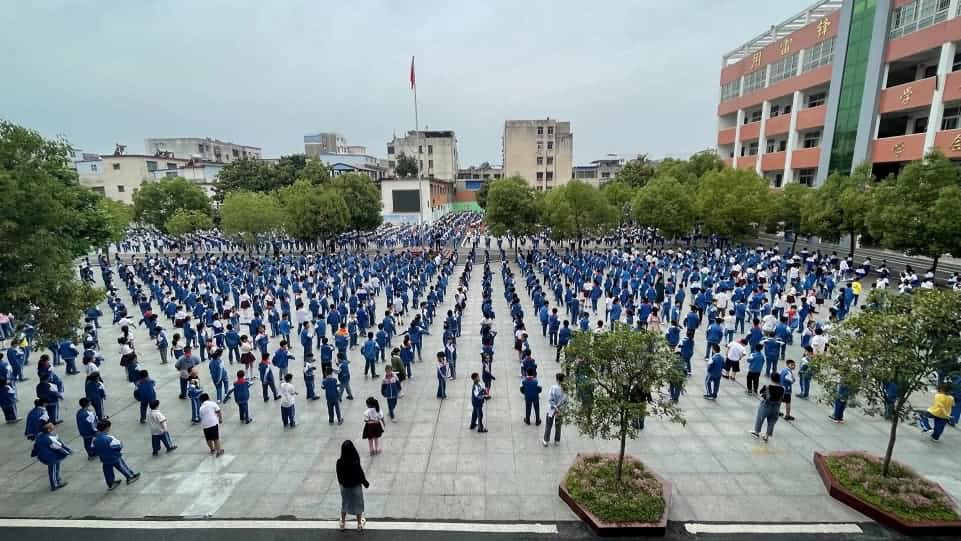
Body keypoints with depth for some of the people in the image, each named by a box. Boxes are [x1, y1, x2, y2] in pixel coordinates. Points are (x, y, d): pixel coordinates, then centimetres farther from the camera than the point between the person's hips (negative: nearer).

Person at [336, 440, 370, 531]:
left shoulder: (339, 462, -22)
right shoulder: (356, 462, -31)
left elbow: (339, 476, -7)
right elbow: (360, 474, -19)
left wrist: (341, 483, 13)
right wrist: (365, 483, 0)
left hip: (344, 486, 3)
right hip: (356, 486, -2)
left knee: (345, 503, 27)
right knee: (358, 504, 20)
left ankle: (343, 522, 43)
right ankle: (359, 523, 37)